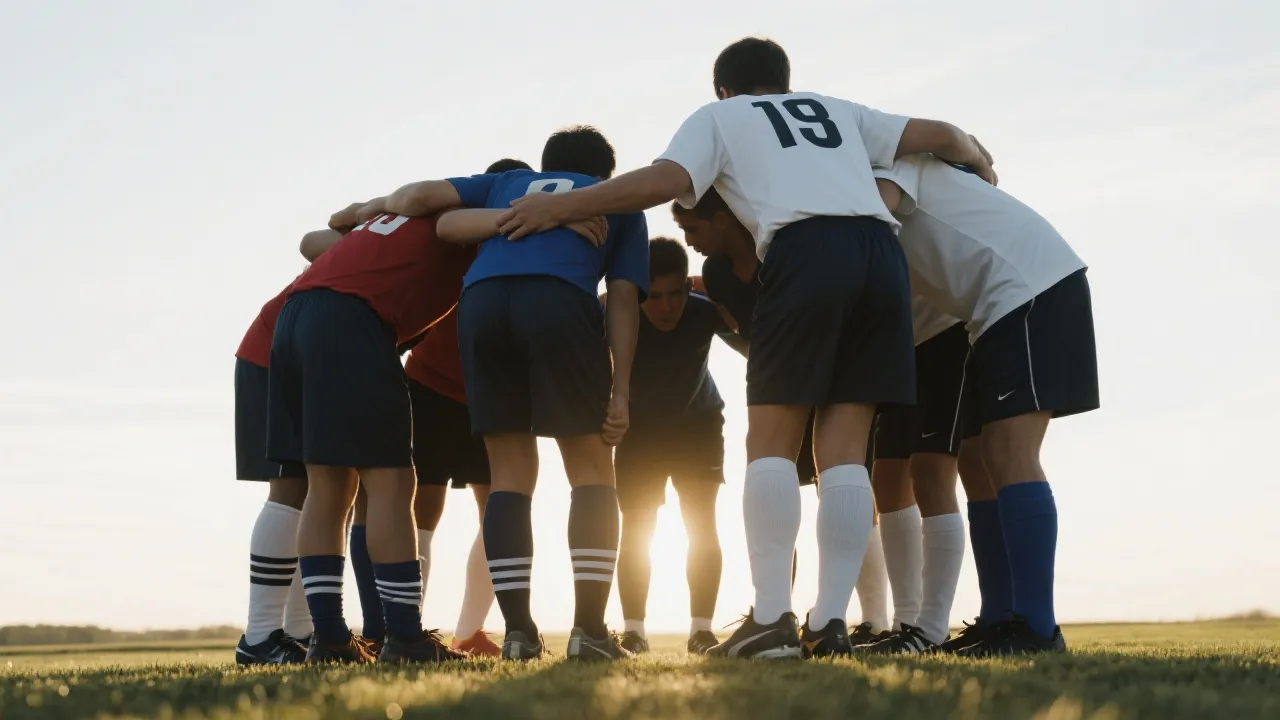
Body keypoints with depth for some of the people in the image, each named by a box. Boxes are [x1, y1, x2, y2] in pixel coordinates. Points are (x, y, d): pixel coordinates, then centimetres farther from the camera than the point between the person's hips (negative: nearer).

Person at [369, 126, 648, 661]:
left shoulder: (506, 182, 36)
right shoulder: (619, 202, 32)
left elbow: (419, 196, 20)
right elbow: (622, 296, 17)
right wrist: (619, 392, 11)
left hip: (481, 299, 2)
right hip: (560, 300, -2)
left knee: (510, 473, 9)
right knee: (591, 470, 7)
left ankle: (518, 630, 2)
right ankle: (590, 629, -3)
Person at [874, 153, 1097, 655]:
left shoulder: (878, 166, -2)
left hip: (1035, 286, -10)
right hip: (1002, 307, 10)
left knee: (1008, 456, -17)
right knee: (979, 461, 8)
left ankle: (1037, 629, -21)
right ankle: (1001, 622, 9)